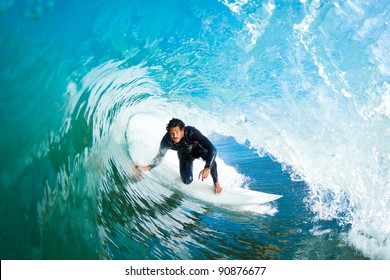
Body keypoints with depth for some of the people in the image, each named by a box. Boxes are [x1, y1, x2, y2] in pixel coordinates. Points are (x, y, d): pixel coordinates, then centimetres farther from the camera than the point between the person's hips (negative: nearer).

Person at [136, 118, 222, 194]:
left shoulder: (191, 132, -41)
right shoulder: (166, 140, -32)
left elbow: (212, 149, -46)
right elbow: (160, 156, -16)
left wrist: (208, 167, -59)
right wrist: (149, 167, -33)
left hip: (198, 149, -3)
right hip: (185, 155, 3)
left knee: (210, 156, -36)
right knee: (187, 181, -5)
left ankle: (216, 182, -9)